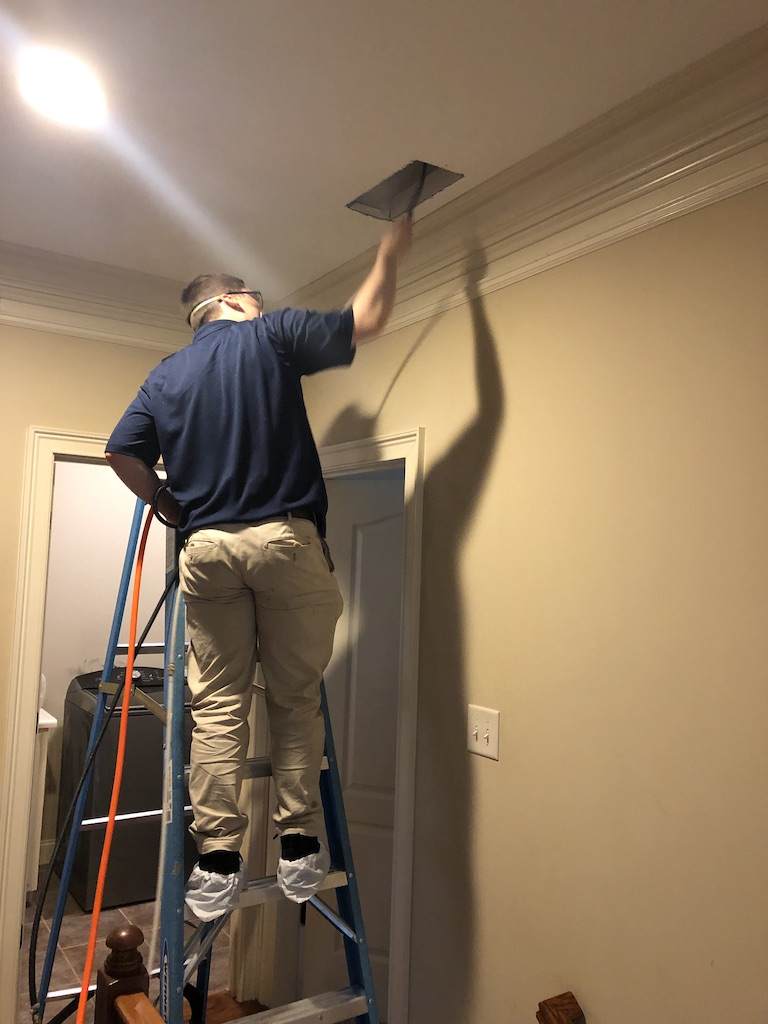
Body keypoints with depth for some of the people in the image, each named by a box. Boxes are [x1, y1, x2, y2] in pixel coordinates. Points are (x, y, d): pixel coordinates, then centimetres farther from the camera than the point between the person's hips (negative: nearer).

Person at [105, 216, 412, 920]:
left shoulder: (166, 375, 18)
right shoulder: (270, 335, 6)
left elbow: (123, 453, 9)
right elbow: (367, 321, 4)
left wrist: (170, 506, 24)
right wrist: (389, 255, 20)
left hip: (206, 548, 4)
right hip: (285, 539, -3)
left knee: (217, 708, 6)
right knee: (296, 698, 6)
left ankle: (217, 865, 7)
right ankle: (299, 851, 10)